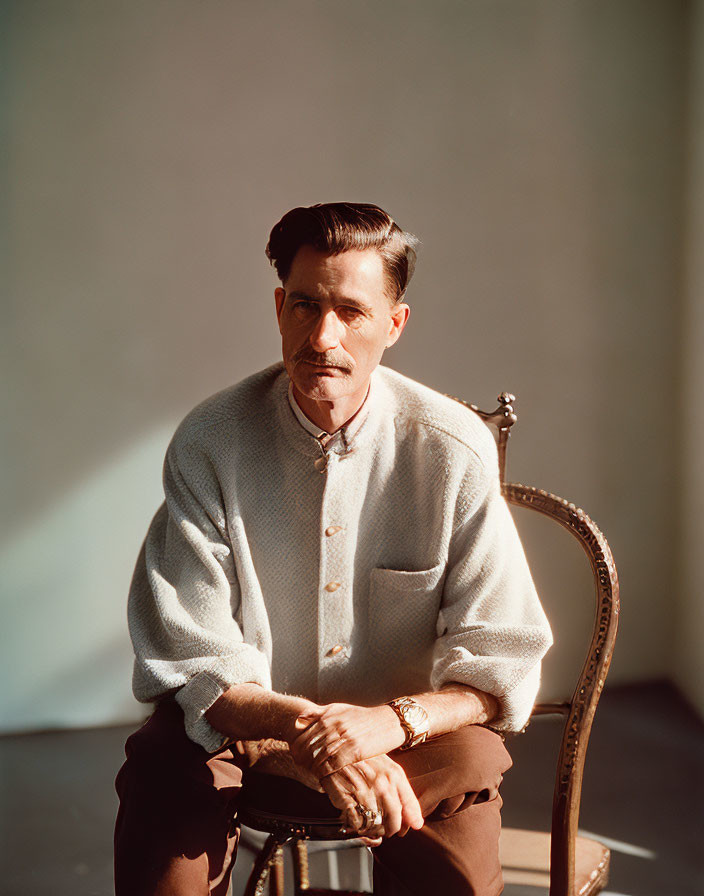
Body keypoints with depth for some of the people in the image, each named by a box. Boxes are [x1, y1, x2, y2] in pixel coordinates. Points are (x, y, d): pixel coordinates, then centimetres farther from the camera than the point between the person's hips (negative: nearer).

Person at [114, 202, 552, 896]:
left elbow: (500, 663, -10)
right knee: (164, 780, -31)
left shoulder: (456, 450, -11)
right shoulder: (207, 444, -12)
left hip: (410, 730, 1)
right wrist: (307, 730, -32)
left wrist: (391, 721, -30)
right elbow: (192, 663, -14)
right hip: (240, 727, 0)